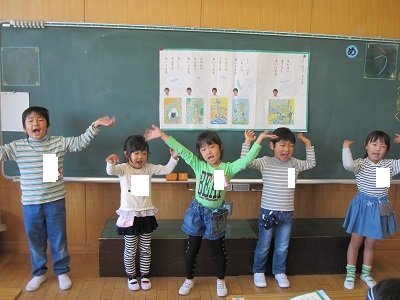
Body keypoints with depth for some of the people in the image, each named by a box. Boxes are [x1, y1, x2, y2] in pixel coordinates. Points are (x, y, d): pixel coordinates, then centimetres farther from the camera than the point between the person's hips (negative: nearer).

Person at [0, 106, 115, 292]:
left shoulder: (60, 143, -4)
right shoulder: (16, 147, -3)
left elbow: (81, 142, -7)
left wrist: (95, 125, -20)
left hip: (55, 202, -1)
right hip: (30, 204, 1)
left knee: (58, 239, 12)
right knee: (35, 241, 17)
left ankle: (62, 272, 30)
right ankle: (39, 273, 37)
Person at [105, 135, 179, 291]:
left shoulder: (149, 168, 1)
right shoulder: (123, 168, -11)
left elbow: (167, 170, 0)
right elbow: (111, 171, -31)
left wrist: (174, 158, -17)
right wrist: (111, 162, -54)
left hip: (146, 215, 4)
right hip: (129, 215, -3)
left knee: (145, 249, 14)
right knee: (130, 250, 9)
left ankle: (145, 276, 31)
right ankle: (131, 276, 29)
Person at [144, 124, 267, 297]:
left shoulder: (228, 168, -10)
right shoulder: (198, 165, -9)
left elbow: (246, 160, -22)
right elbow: (182, 150, -16)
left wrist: (259, 141, -30)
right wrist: (162, 135, -22)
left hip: (216, 214, 0)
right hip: (197, 211, 1)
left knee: (219, 249, 15)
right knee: (192, 249, 14)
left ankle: (220, 281, 36)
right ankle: (189, 279, 35)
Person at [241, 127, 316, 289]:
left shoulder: (294, 163, 4)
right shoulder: (265, 162, -9)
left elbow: (311, 164, 17)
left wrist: (308, 144, 10)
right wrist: (247, 142, -25)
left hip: (287, 214, 3)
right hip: (268, 212, -3)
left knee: (282, 247, 16)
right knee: (263, 246, 11)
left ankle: (279, 272, 35)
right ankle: (258, 272, 30)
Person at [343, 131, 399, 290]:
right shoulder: (361, 164, -14)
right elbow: (348, 165, -36)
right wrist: (346, 147, -23)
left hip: (380, 208, 4)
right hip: (363, 206, -3)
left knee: (370, 244, 17)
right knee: (356, 242, 10)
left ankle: (366, 274, 34)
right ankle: (350, 274, 24)